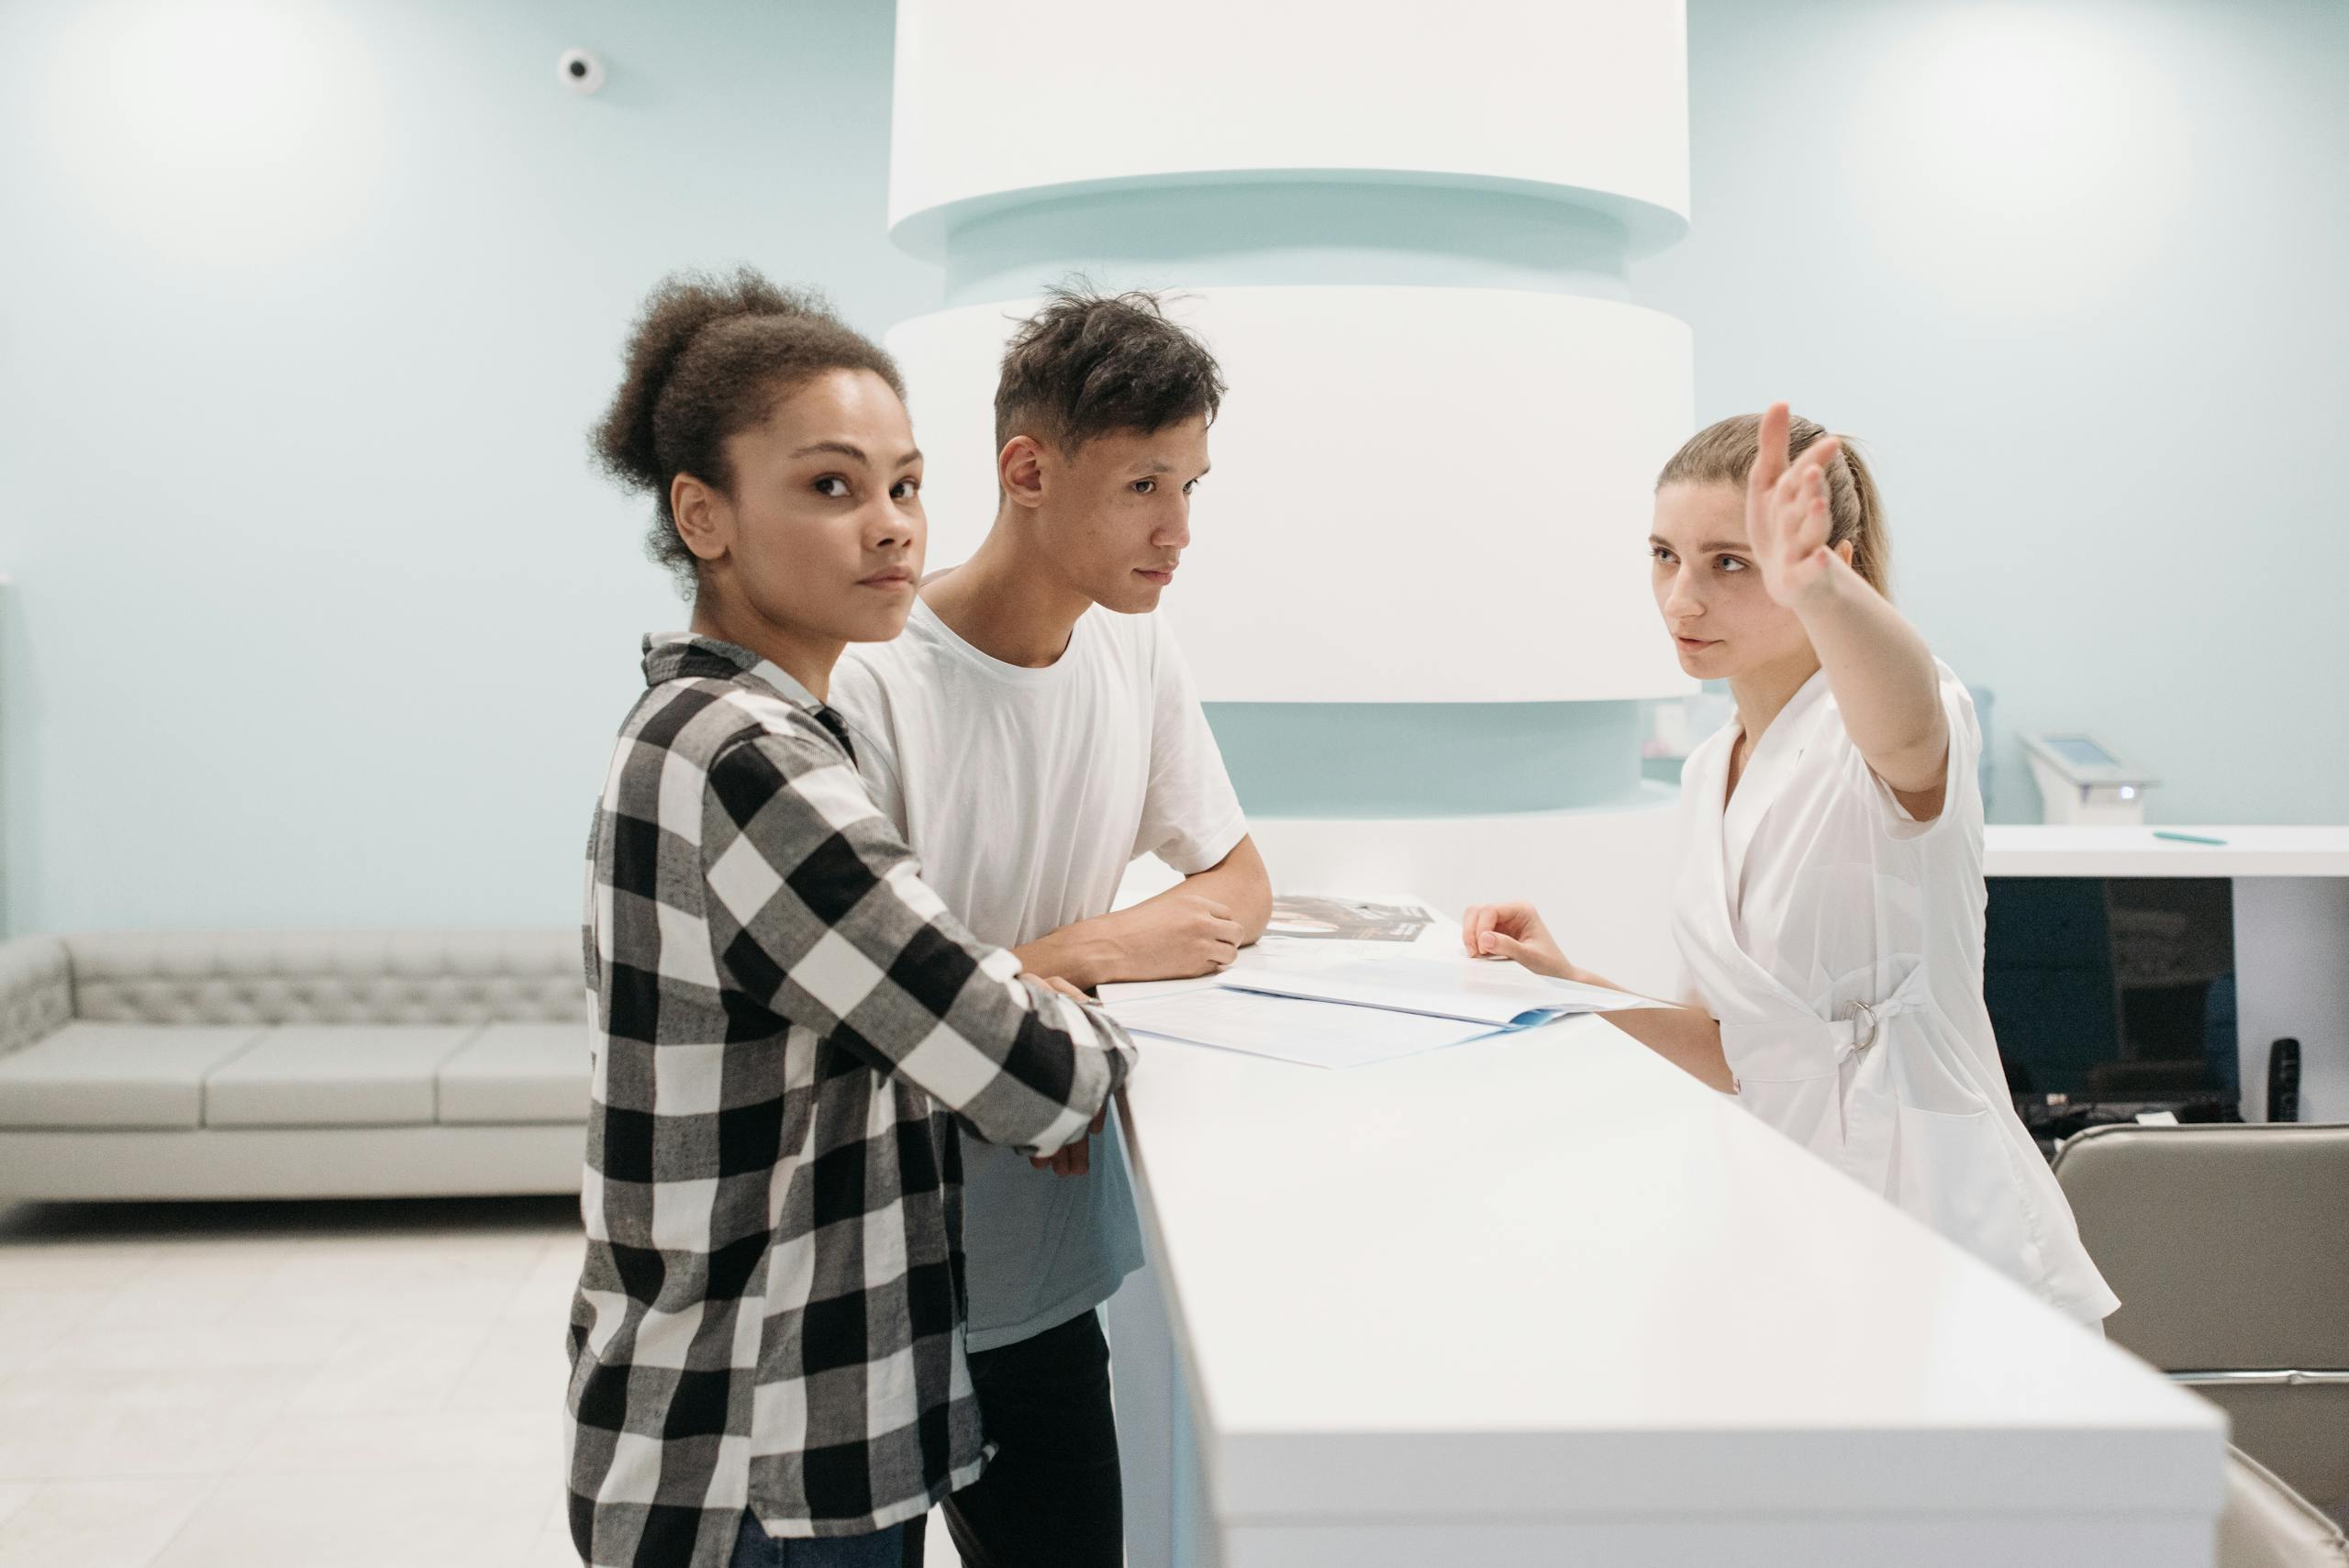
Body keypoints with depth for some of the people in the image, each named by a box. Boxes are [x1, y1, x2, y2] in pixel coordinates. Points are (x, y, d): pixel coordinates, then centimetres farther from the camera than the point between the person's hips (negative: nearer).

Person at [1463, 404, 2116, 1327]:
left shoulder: (1869, 723, -11)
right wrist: (1574, 986, 4)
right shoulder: (1709, 775, 12)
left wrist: (1815, 588, -60)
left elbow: (1903, 729, -40)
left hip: (1945, 1246, -7)